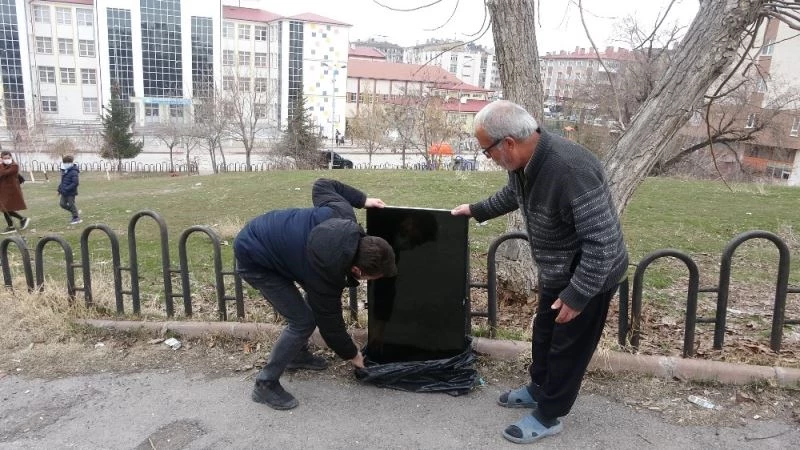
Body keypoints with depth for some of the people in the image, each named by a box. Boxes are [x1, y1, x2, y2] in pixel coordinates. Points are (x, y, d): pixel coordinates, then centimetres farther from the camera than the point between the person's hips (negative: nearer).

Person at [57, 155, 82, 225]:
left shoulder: (73, 172, -19)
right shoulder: (64, 171, 9)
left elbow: (75, 183, -25)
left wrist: (67, 189, -26)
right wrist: (60, 188, 13)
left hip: (71, 192, -9)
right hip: (64, 192, 9)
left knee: (71, 204, -1)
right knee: (62, 204, 10)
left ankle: (76, 218, 14)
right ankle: (76, 212, 25)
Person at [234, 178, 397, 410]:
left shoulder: (343, 216, -19)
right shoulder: (326, 273, -32)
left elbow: (322, 185, 0)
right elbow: (329, 320, -15)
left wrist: (362, 199, 3)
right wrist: (352, 355, 2)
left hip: (263, 233, 9)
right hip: (253, 259, -9)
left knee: (318, 301, 13)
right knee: (303, 321, -11)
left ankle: (298, 354, 33)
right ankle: (265, 384, 5)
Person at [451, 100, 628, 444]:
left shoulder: (571, 171, -38)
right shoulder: (523, 161, -9)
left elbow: (602, 241, -33)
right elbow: (513, 194, 17)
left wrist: (577, 295, -28)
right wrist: (476, 210, 22)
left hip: (589, 275, -9)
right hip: (556, 271, 9)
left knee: (568, 346, 9)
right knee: (544, 332, 24)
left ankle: (547, 416, 27)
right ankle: (538, 389, 46)